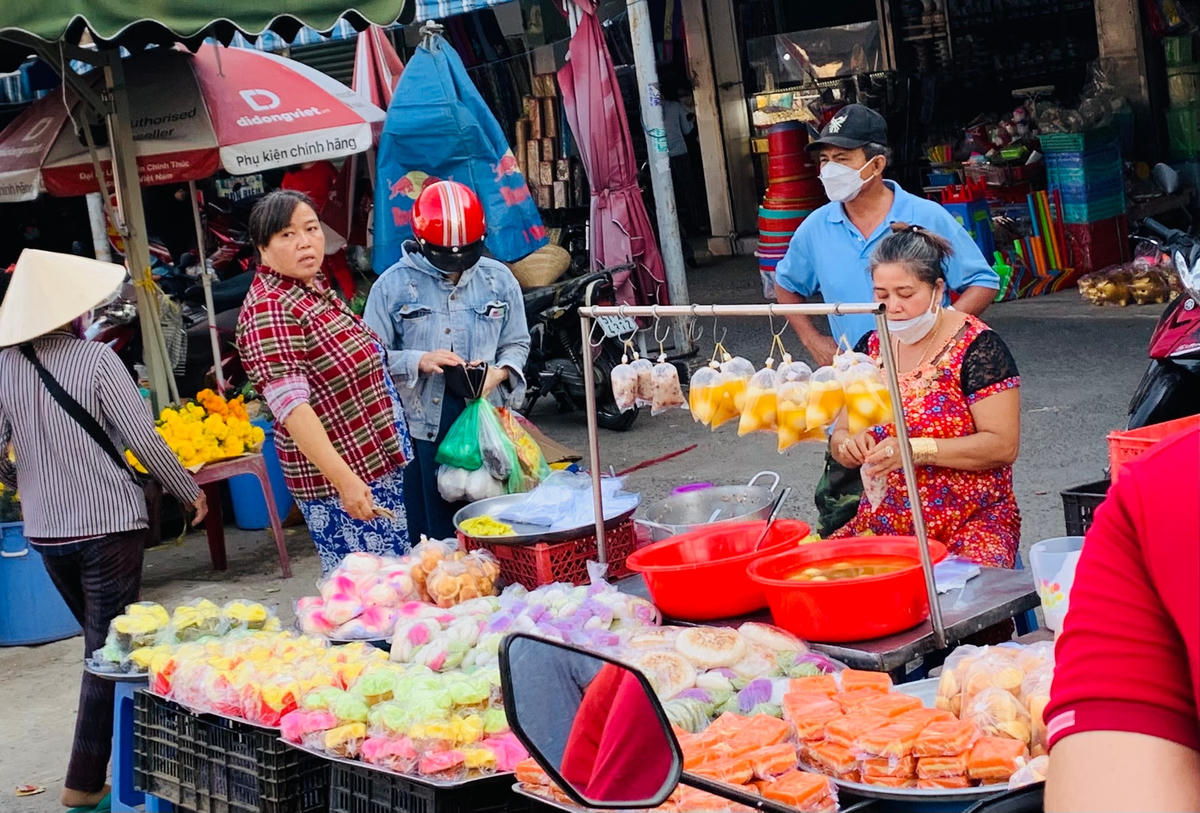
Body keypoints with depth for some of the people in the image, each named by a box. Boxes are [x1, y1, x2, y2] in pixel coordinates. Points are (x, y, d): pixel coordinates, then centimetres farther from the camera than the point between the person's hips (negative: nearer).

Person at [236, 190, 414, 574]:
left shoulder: (314, 289, 10)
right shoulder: (269, 310, -19)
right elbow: (291, 406, -27)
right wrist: (344, 479, -32)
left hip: (381, 465, 10)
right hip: (343, 483, -10)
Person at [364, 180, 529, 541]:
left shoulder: (499, 279, 9)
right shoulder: (393, 285, 0)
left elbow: (516, 344, 14)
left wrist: (499, 372, -7)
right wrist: (419, 362, -18)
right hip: (422, 427, -2)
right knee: (431, 531, 3)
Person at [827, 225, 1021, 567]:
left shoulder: (977, 347, -6)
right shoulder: (871, 348, 10)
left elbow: (1003, 445, -12)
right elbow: (840, 434, 15)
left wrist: (915, 450, -21)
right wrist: (848, 446, -9)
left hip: (972, 523, -4)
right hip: (882, 523, 5)